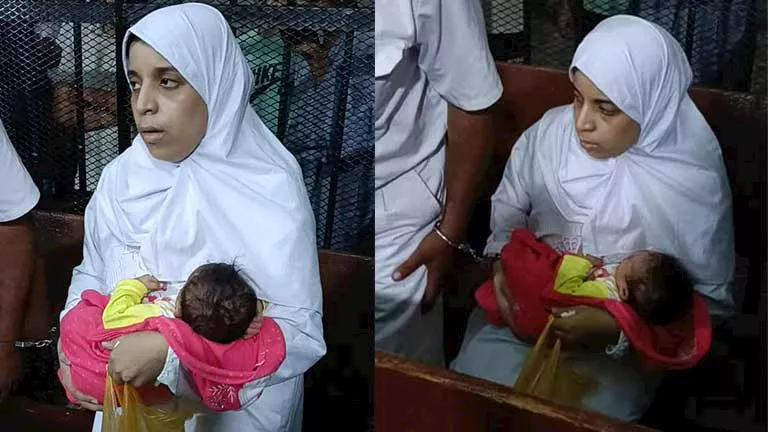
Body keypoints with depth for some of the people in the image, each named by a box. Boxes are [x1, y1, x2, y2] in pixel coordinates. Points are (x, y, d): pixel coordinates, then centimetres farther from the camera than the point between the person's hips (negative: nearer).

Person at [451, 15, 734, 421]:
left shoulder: (695, 182, -17)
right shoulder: (551, 132, -8)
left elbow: (712, 300, -10)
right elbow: (509, 205, 11)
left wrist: (613, 325, -22)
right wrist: (504, 262, -10)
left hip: (621, 341, -2)